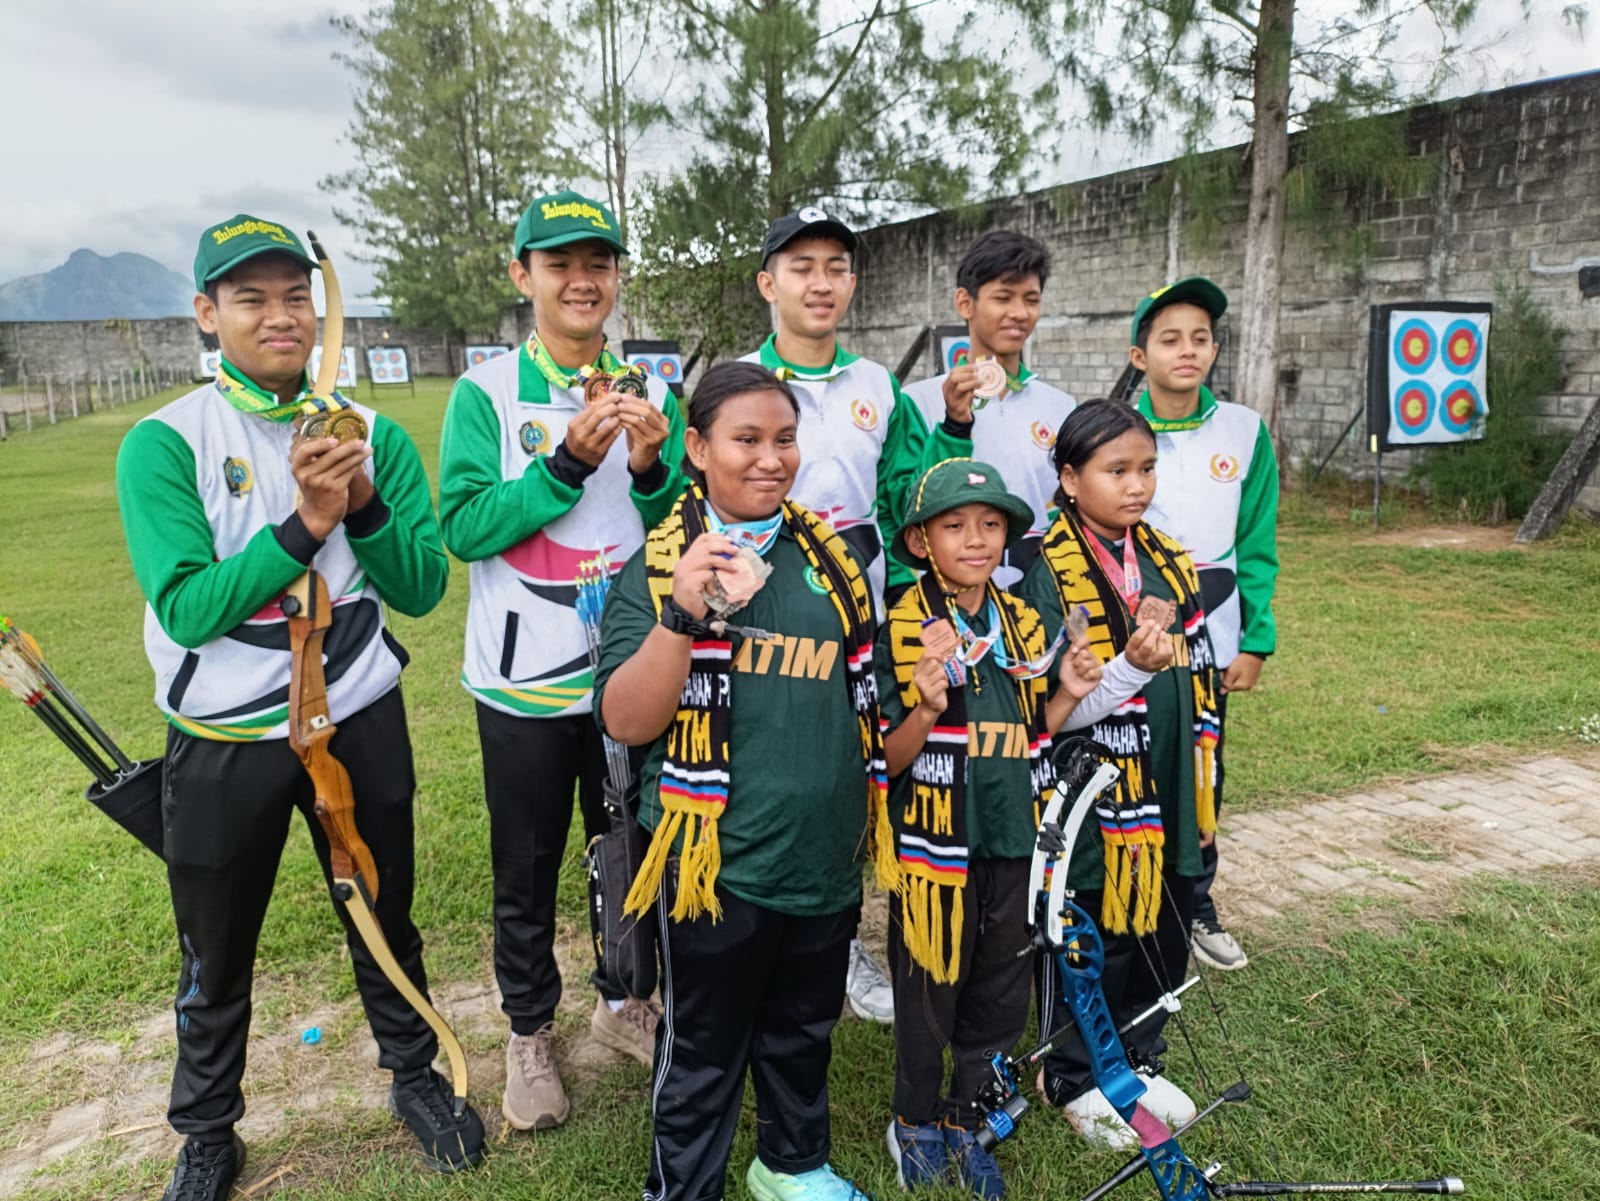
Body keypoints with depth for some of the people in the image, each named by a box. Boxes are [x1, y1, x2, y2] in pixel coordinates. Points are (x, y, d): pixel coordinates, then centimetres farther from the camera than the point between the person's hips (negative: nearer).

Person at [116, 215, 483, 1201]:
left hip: (362, 723, 2)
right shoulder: (165, 444, -10)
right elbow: (188, 609, -19)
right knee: (217, 956, 17)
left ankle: (415, 1077, 43)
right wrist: (305, 524, -29)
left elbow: (422, 588, -7)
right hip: (223, 742, -1)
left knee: (385, 921, 19)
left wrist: (363, 507, -24)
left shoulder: (374, 435, -2)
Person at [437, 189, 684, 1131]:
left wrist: (652, 470, -19)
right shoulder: (486, 393, -6)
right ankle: (531, 1034, 34)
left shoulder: (651, 392, 2)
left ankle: (624, 1001, 41)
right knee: (527, 871, 13)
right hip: (524, 679, -2)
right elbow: (466, 527, -15)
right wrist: (570, 459, -25)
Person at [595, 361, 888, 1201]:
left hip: (825, 857, 5)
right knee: (703, 1052, 13)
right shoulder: (657, 565, -8)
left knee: (803, 1031, 24)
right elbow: (626, 722, -17)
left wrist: (867, 817, 11)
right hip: (718, 863, -5)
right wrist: (682, 614, -30)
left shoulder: (829, 556, 5)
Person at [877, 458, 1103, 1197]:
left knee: (1001, 999, 16)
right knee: (928, 995, 10)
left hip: (1012, 842, 5)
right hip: (935, 847, -5)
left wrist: (1068, 697, -5)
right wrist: (927, 708, -30)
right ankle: (916, 1124, 35)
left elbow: (1028, 739, 13)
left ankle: (964, 1119, 38)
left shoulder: (1024, 624, 5)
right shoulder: (902, 629, -11)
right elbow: (888, 760, -12)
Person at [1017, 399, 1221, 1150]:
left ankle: (1137, 1061, 40)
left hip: (1166, 798, 6)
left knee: (1163, 932, 17)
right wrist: (1131, 667, -32)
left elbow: (1199, 689, 13)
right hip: (1089, 802, -6)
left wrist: (1202, 796, 15)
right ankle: (1072, 1080, 31)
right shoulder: (1048, 574, -14)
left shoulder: (1169, 563, 7)